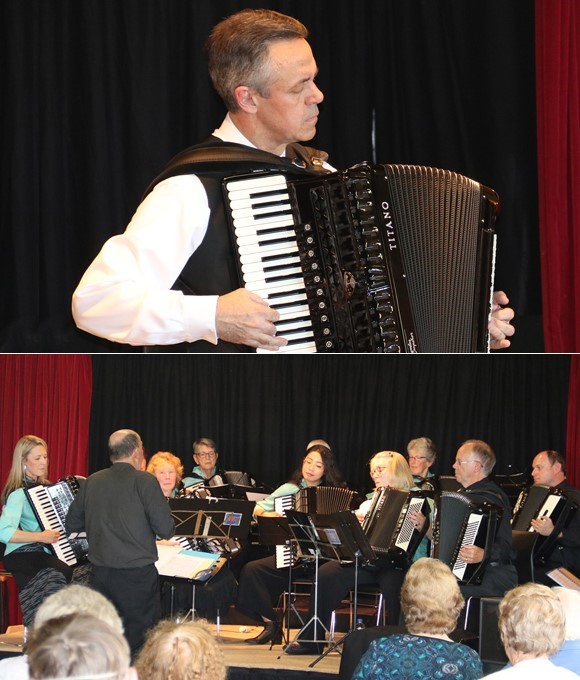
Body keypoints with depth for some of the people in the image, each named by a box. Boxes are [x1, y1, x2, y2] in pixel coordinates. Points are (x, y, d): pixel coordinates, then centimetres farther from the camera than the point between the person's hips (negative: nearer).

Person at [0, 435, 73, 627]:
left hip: (44, 554, 8)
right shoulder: (18, 493, -8)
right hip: (21, 556, -8)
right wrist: (41, 537, -22)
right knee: (65, 572, -32)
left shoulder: (44, 487, 17)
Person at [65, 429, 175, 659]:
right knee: (138, 640, 3)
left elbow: (72, 524, 12)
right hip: (137, 573, -5)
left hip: (100, 572, 5)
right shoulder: (145, 481, -10)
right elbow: (166, 530, -13)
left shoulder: (91, 482, 4)